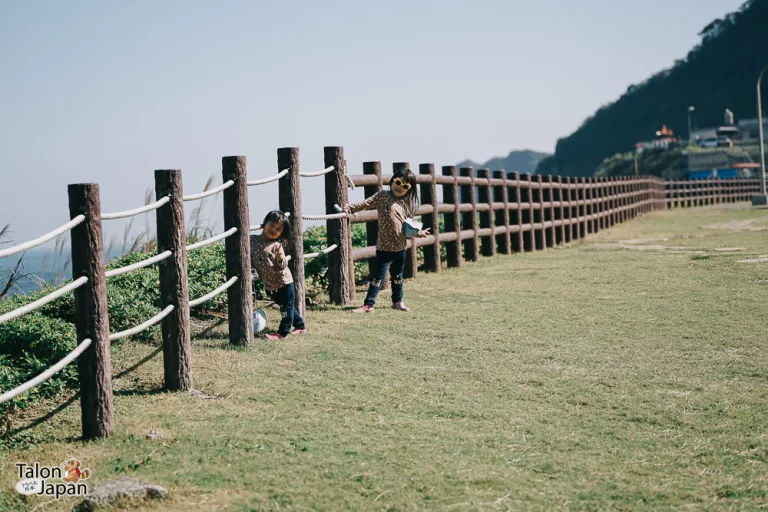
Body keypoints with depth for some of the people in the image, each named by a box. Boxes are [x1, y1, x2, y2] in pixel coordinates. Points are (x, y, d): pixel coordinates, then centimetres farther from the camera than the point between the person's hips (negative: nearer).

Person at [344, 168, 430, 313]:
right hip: (385, 246, -5)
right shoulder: (382, 196, -4)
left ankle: (397, 301, 34)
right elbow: (366, 204, -11)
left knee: (397, 276, 19)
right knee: (378, 276, -9)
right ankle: (368, 304, -5)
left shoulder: (407, 203, 9)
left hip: (400, 246, 5)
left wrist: (417, 232, 2)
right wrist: (350, 208, -21)